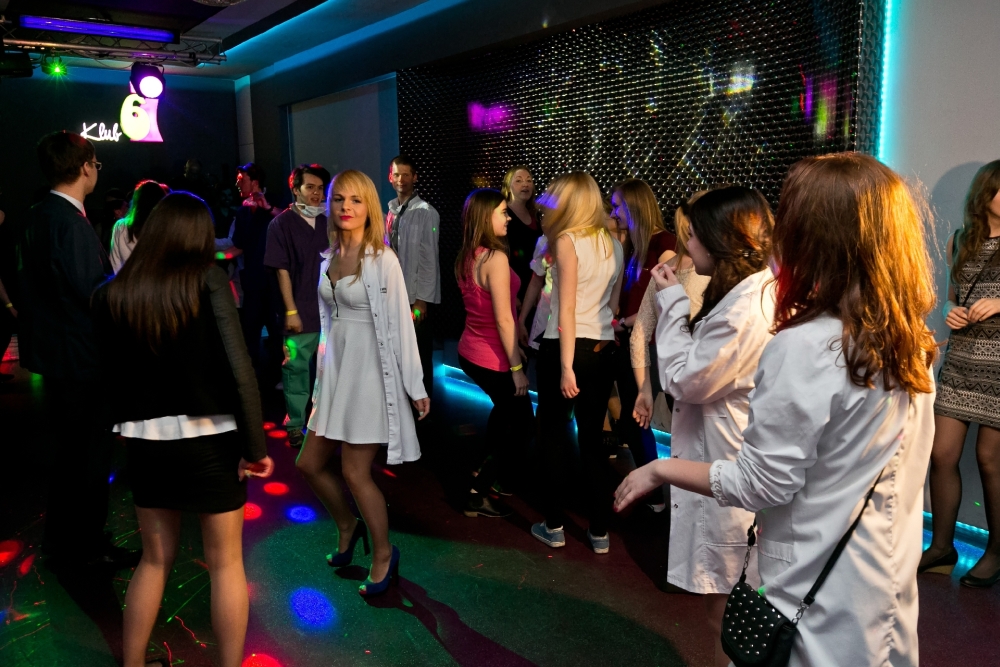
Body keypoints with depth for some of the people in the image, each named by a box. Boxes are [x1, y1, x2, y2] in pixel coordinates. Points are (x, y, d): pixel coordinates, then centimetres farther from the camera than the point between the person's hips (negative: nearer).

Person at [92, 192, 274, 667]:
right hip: (208, 439, -4)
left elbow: (111, 375, 3)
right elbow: (238, 367, -16)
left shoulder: (112, 294, 0)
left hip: (144, 440, 4)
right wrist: (255, 444, -10)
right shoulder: (207, 279, -11)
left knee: (155, 558, 22)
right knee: (225, 563, 12)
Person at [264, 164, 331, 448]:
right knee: (296, 368, 2)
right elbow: (282, 270, -7)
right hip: (301, 311, -4)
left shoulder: (327, 222, 9)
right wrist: (291, 311, -10)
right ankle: (296, 424, 15)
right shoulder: (281, 223, -4)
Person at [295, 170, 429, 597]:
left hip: (370, 373, -7)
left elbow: (400, 324, -12)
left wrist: (416, 387, -11)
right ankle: (348, 526, 38)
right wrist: (323, 367, 17)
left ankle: (384, 553, 22)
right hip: (335, 370, 7)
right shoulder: (329, 259, 8)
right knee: (309, 463, 11)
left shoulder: (382, 260, -12)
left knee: (355, 473, 0)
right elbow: (329, 319, 14)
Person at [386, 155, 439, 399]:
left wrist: (421, 301, -16)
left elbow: (429, 259, -14)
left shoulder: (426, 213, -11)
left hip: (416, 297, -7)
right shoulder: (391, 211, 9)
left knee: (420, 357, 3)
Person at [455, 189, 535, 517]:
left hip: (470, 352, 8)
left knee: (505, 409, 30)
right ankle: (477, 495, 14)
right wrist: (517, 368, -18)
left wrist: (515, 348, 18)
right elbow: (503, 319, -24)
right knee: (522, 422, 11)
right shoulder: (495, 257, -23)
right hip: (492, 358, -8)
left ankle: (485, 471, 41)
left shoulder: (466, 257, 5)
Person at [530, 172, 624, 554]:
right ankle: (599, 532, 19)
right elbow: (614, 305, 12)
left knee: (553, 435, 10)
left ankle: (554, 526, 19)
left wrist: (566, 366, -17)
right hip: (603, 350, 6)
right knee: (593, 439, 13)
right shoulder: (614, 244, 9)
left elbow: (567, 308, -16)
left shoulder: (567, 241, -10)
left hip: (568, 347, -6)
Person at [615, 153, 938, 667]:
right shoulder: (911, 345, -2)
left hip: (818, 600, -7)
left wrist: (661, 469, -7)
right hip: (890, 586, 7)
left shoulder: (802, 349, -25)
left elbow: (760, 486, -21)